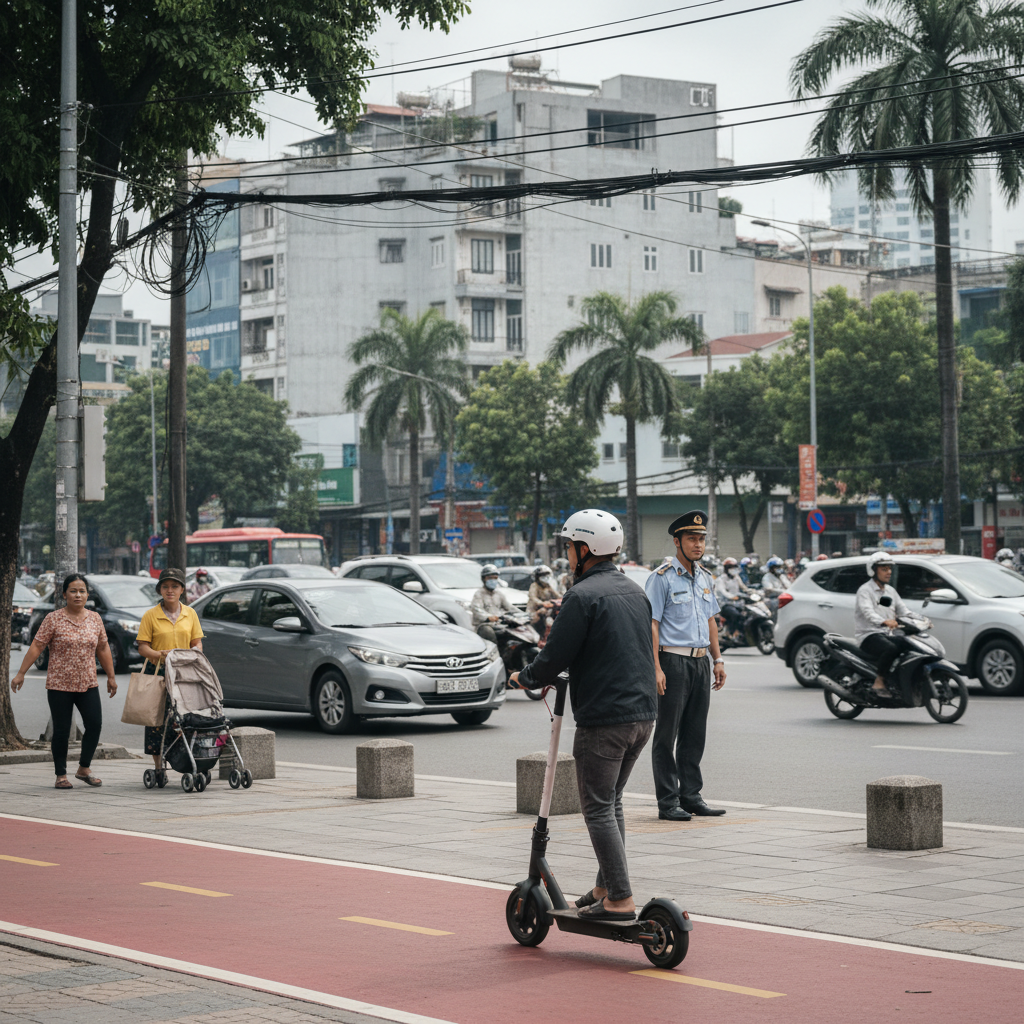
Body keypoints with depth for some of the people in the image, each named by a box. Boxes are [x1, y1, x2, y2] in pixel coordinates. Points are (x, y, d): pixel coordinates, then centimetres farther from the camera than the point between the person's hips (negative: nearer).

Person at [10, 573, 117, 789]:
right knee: (61, 731, 1)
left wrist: (111, 676, 16)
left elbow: (103, 648, 16)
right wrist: (21, 673, -8)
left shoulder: (95, 618, 9)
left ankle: (84, 769, 13)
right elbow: (36, 646, -5)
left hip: (88, 684, 3)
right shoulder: (53, 619, -4)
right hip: (59, 685, -3)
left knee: (95, 725, -5)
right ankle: (61, 775, 11)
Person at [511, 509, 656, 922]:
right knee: (611, 801, 19)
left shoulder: (582, 596, -13)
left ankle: (620, 899, -5)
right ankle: (605, 887, 24)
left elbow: (555, 658, -14)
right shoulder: (634, 591, 14)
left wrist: (526, 678, 8)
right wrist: (550, 675, 26)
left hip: (603, 718, -8)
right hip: (643, 713, 8)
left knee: (598, 808, -2)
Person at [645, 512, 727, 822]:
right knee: (667, 735, -2)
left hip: (700, 661, 7)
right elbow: (651, 624, -12)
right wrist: (656, 668, -19)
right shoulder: (662, 578, -7)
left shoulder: (704, 577, 15)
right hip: (673, 661, -7)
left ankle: (691, 796, 17)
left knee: (694, 734, 10)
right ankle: (668, 802, 0)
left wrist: (717, 659, 16)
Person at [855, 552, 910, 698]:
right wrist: (885, 621, -44)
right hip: (868, 636, -8)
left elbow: (903, 610, 15)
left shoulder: (890, 591, 21)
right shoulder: (865, 591, -5)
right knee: (891, 649, -36)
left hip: (885, 635, 8)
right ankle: (879, 682, -24)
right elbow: (868, 612, -23)